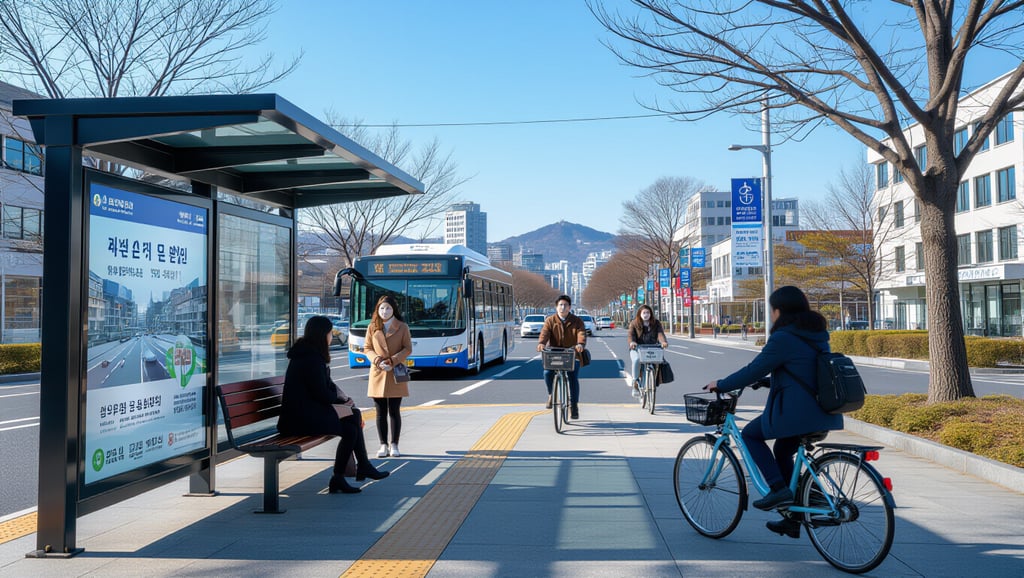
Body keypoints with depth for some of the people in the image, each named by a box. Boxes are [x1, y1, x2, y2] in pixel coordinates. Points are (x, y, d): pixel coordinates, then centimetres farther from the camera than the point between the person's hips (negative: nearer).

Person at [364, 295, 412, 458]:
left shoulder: (402, 327, 3)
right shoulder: (372, 327, 8)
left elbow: (408, 348, 0)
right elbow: (367, 348, 8)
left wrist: (393, 360, -14)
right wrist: (377, 359, -11)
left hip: (395, 374, -2)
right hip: (377, 373, 2)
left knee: (394, 411, 1)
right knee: (381, 412, 4)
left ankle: (394, 445, 10)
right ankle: (383, 445, 11)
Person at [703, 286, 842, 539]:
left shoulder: (783, 338, -14)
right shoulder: (818, 334, 14)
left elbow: (753, 371, -12)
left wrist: (720, 384, 1)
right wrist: (771, 382, 37)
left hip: (797, 411, -9)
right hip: (824, 412, 9)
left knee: (750, 434, 12)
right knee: (783, 452, 24)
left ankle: (778, 489, -1)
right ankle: (792, 521, 27)